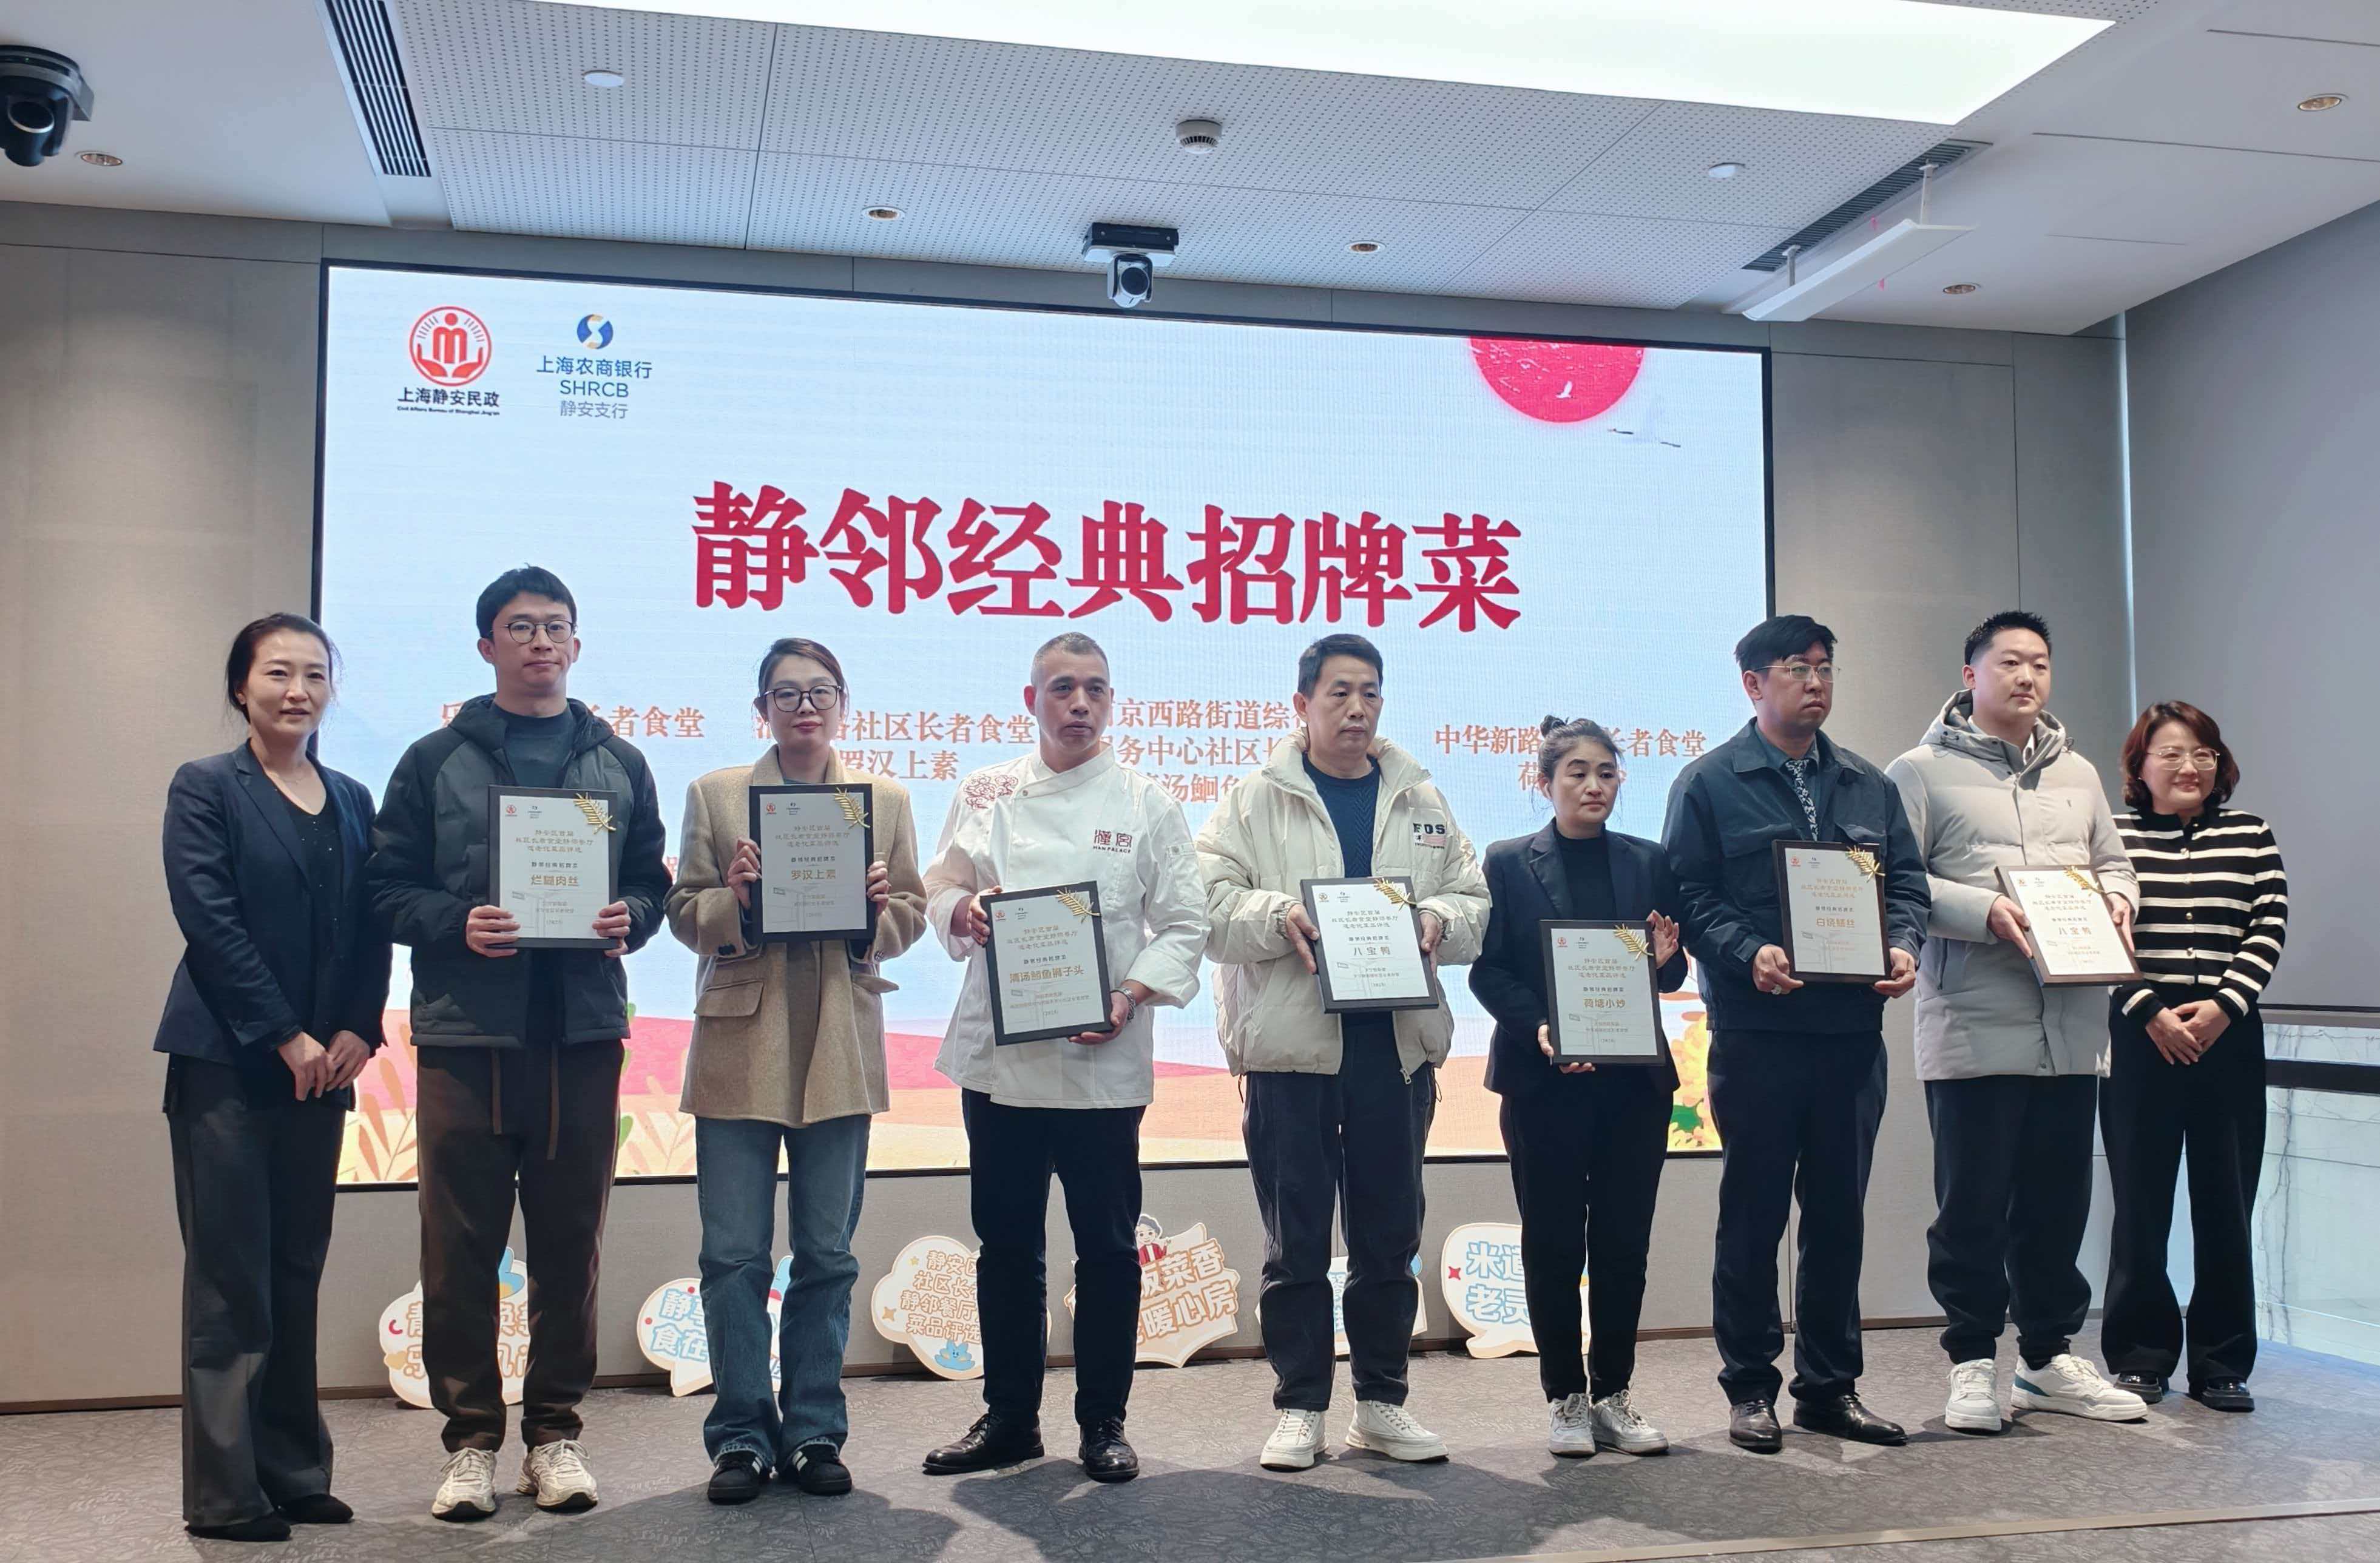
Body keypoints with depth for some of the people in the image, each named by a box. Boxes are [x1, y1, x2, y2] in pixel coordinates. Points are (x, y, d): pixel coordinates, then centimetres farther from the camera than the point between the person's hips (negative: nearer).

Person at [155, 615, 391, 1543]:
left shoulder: (352, 801, 13)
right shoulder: (206, 788, -1)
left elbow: (372, 927, 10)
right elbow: (209, 919, -10)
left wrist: (357, 1032, -5)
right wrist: (286, 1038, -13)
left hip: (322, 1065, 5)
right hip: (227, 1062, -5)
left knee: (297, 1272, 9)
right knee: (231, 1276, -3)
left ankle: (294, 1474, 16)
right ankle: (225, 1493, 4)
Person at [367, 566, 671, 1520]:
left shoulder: (618, 764, 12)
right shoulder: (436, 761, 6)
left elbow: (651, 880, 13)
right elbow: (389, 887, 3)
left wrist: (629, 921, -8)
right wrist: (456, 924, -15)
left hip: (584, 1031, 2)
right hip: (465, 1030, -1)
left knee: (571, 1242, 7)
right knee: (461, 1244, 3)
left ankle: (555, 1430, 19)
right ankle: (470, 1435, 15)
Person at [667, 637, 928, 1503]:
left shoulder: (885, 800, 9)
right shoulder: (715, 794, 7)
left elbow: (911, 916, 9)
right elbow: (685, 913, 4)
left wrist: (878, 912, -12)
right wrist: (732, 900, -16)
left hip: (839, 1050, 1)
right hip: (739, 1046, -1)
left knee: (827, 1254, 6)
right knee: (734, 1254, 0)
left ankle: (813, 1432, 18)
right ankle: (741, 1436, 12)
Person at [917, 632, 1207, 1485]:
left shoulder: (1147, 804, 1)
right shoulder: (986, 794, 8)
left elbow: (1183, 925, 0)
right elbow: (940, 891, 13)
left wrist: (1131, 995, -14)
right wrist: (964, 912, -9)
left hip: (1103, 1058, -2)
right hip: (999, 1053, 2)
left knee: (1107, 1245, 4)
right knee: (1006, 1244, 10)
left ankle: (1103, 1422, 19)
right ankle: (1009, 1416, 24)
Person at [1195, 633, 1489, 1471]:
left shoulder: (1419, 799, 12)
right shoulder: (1256, 799, 2)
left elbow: (1474, 900, 12)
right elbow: (1210, 901, -5)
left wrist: (1440, 921, -9)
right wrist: (1279, 915, -20)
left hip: (1397, 1046, 3)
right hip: (1291, 1048, -3)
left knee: (1390, 1237, 11)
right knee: (1296, 1242, 4)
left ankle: (1382, 1402, 24)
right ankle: (1299, 1408, 16)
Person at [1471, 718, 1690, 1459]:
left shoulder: (1648, 862, 10)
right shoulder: (1510, 863, 3)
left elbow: (1673, 972, 11)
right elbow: (1487, 970, -2)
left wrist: (1665, 959, -12)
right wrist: (1538, 1028, -17)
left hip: (1635, 1078, 3)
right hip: (1544, 1080, -2)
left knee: (1624, 1238, 5)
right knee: (1553, 1240, 2)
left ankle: (1612, 1393, 16)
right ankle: (1565, 1396, 13)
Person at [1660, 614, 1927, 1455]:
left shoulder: (1869, 785, 15)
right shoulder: (1710, 784, 0)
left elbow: (1906, 880, 15)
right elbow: (1688, 895, -6)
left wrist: (1902, 945, -5)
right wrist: (1749, 956, -21)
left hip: (1853, 1029, 5)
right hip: (1757, 1030, -5)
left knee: (1840, 1212, 10)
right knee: (1754, 1214, 3)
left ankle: (1830, 1386, 22)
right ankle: (1751, 1389, 13)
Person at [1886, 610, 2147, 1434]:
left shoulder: (2078, 774, 18)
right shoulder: (1922, 772, -1)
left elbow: (2113, 862, 25)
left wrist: (2115, 897, 3)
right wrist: (1984, 912, -19)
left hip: (2073, 1029, 6)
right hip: (1974, 1027, -5)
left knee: (2058, 1202, 12)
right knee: (1973, 1203, 0)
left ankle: (2049, 1356, 24)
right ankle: (1973, 1364, 11)